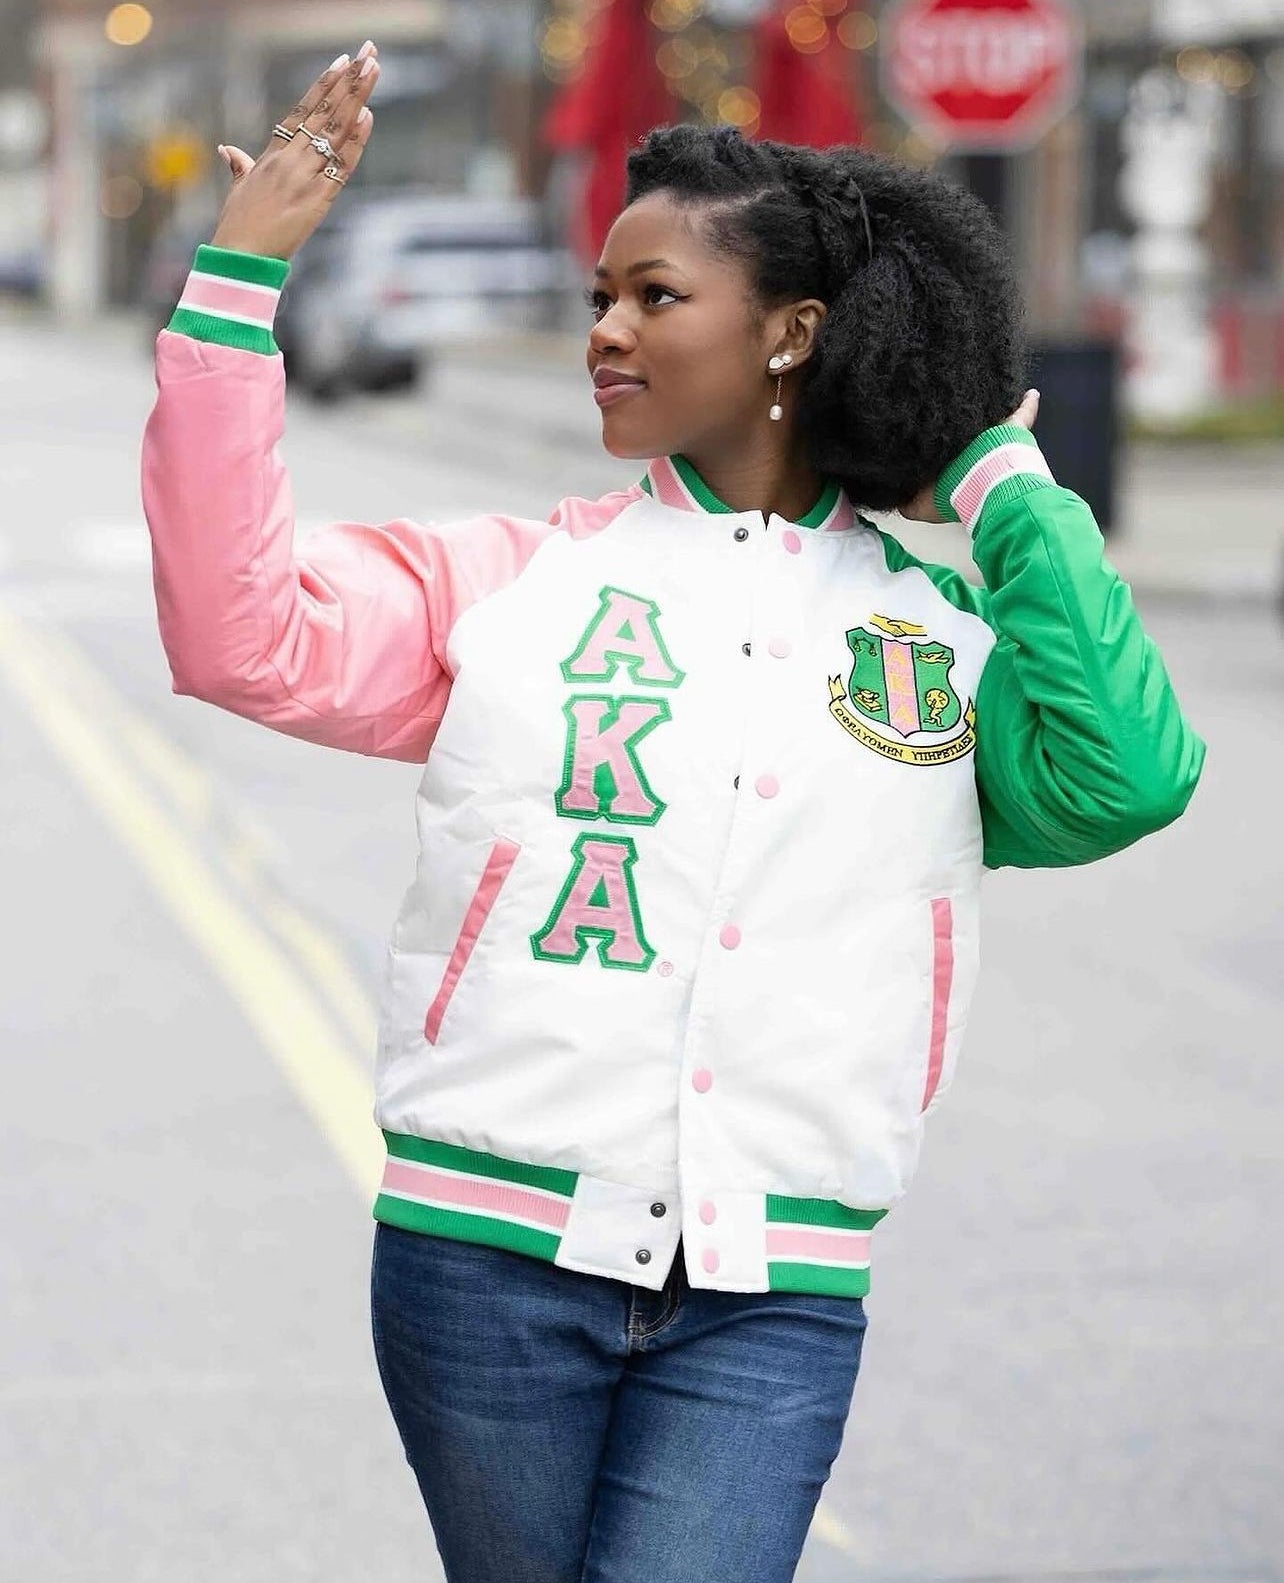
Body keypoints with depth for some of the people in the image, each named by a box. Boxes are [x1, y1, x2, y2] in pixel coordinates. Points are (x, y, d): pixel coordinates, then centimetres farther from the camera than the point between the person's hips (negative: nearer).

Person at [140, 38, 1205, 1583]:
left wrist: (1005, 486, 1)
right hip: (492, 1253, 0)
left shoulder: (950, 638, 9)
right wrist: (236, 279, -8)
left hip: (770, 1297, 0)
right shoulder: (514, 579, 7)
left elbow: (1126, 778, -8)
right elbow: (243, 636, -5)